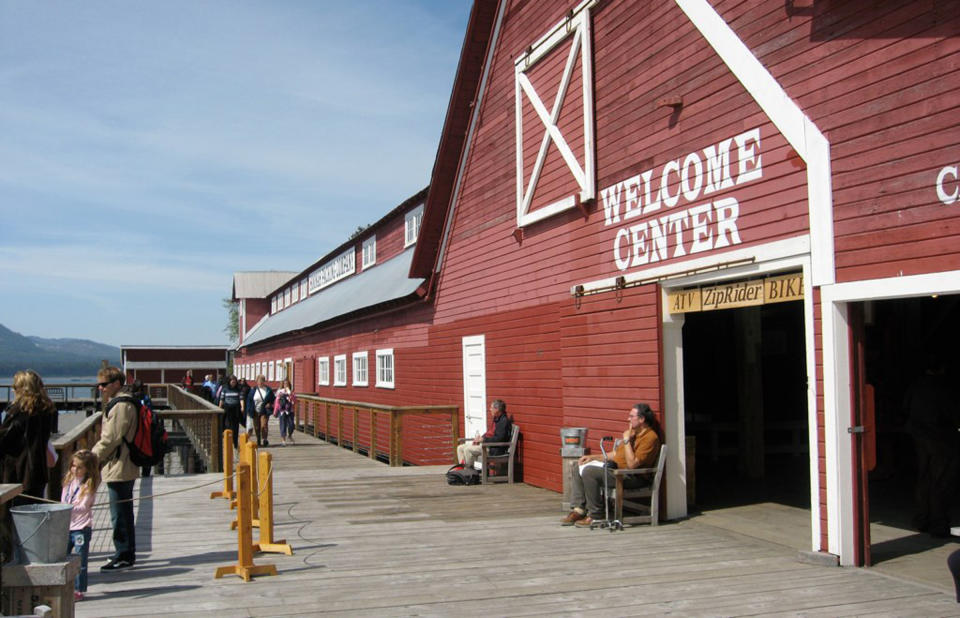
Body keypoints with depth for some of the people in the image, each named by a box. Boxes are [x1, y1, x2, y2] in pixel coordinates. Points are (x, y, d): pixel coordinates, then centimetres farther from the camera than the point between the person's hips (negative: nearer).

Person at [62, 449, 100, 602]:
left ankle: (79, 590, 8)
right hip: (66, 526, 6)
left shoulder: (89, 485, -9)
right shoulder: (68, 481, 10)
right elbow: (63, 502, 17)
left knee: (80, 560, 0)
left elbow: (83, 507, -15)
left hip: (81, 528, -6)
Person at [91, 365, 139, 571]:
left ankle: (123, 557, 2)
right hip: (125, 468, 11)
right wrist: (95, 456, 13)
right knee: (123, 513, 16)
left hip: (118, 469, -11)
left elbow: (110, 439, -19)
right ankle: (127, 553, 25)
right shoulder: (117, 403, 16)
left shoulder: (121, 406, -17)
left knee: (120, 515, -4)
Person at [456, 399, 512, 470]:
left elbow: (499, 439, -22)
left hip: (495, 448, -11)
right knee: (460, 448, 3)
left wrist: (483, 439, -17)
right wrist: (480, 438, 5)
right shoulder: (496, 419, 15)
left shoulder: (504, 421, -15)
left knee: (468, 449, -26)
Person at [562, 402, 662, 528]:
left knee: (589, 471, -26)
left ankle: (595, 516, -15)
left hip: (633, 476, -10)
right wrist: (593, 457, 13)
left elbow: (631, 464, -24)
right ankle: (578, 510, -1)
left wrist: (626, 440, -18)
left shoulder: (650, 437, -16)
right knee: (578, 469, 5)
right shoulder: (634, 432, 16)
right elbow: (616, 454, 23)